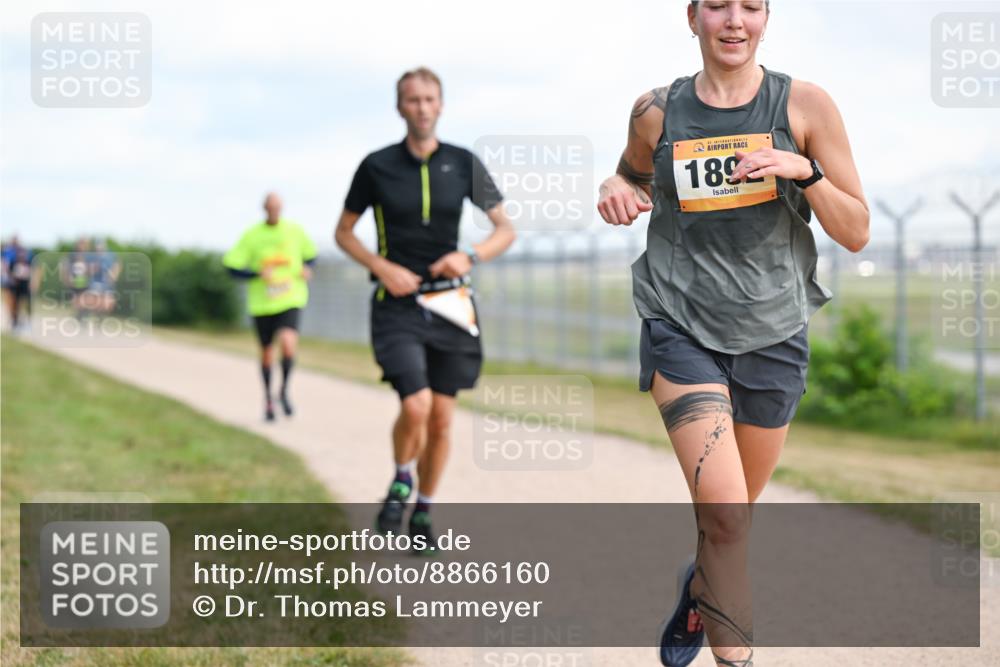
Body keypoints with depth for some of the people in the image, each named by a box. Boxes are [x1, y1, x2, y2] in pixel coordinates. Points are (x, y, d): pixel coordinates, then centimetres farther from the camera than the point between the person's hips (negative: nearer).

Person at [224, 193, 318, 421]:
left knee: (288, 342, -24)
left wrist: (307, 269, -4)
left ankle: (284, 390, -2)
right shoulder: (251, 235, -2)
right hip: (261, 302, 1)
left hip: (290, 300, -1)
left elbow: (310, 254, 17)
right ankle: (268, 398, 32)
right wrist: (258, 274, -18)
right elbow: (232, 267, -2)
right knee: (266, 351, 11)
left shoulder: (295, 230, 1)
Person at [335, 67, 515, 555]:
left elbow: (505, 229, 8)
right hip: (397, 304, -2)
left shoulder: (463, 164, 2)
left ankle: (423, 514, 23)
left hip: (449, 302, 2)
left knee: (442, 418, 4)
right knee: (415, 406, -20)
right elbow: (343, 232, 8)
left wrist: (470, 256, -12)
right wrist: (382, 268, -9)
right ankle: (400, 482, 10)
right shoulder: (377, 166, -1)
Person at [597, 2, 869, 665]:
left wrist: (806, 172, -19)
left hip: (772, 333, 1)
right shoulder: (657, 111, 0)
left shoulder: (805, 105, -3)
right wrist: (615, 190, -2)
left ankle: (698, 588, 50)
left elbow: (857, 233, -1)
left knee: (734, 514, 18)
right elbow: (634, 174, 21)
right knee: (723, 512, -18)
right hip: (682, 329, -1)